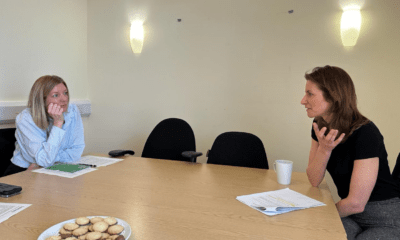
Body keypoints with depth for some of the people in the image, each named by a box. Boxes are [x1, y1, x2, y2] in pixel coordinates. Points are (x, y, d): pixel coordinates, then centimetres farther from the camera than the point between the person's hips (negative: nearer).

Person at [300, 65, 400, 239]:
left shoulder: (365, 133, -24)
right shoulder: (320, 127, -1)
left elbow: (356, 203, -22)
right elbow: (314, 181, -3)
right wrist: (324, 149, -20)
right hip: (351, 214, 5)